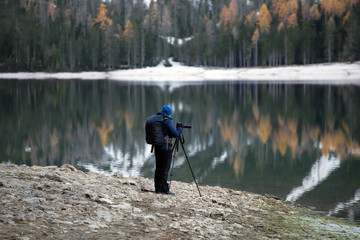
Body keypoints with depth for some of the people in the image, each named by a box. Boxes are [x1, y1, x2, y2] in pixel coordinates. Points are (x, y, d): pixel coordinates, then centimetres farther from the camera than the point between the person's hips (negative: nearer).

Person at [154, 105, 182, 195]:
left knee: (158, 168, 10)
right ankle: (164, 189, -5)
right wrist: (180, 129, 5)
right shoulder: (168, 121, -12)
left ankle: (158, 188, 12)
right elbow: (175, 134, -15)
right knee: (165, 168, -5)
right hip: (165, 148, -7)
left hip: (157, 147, 7)